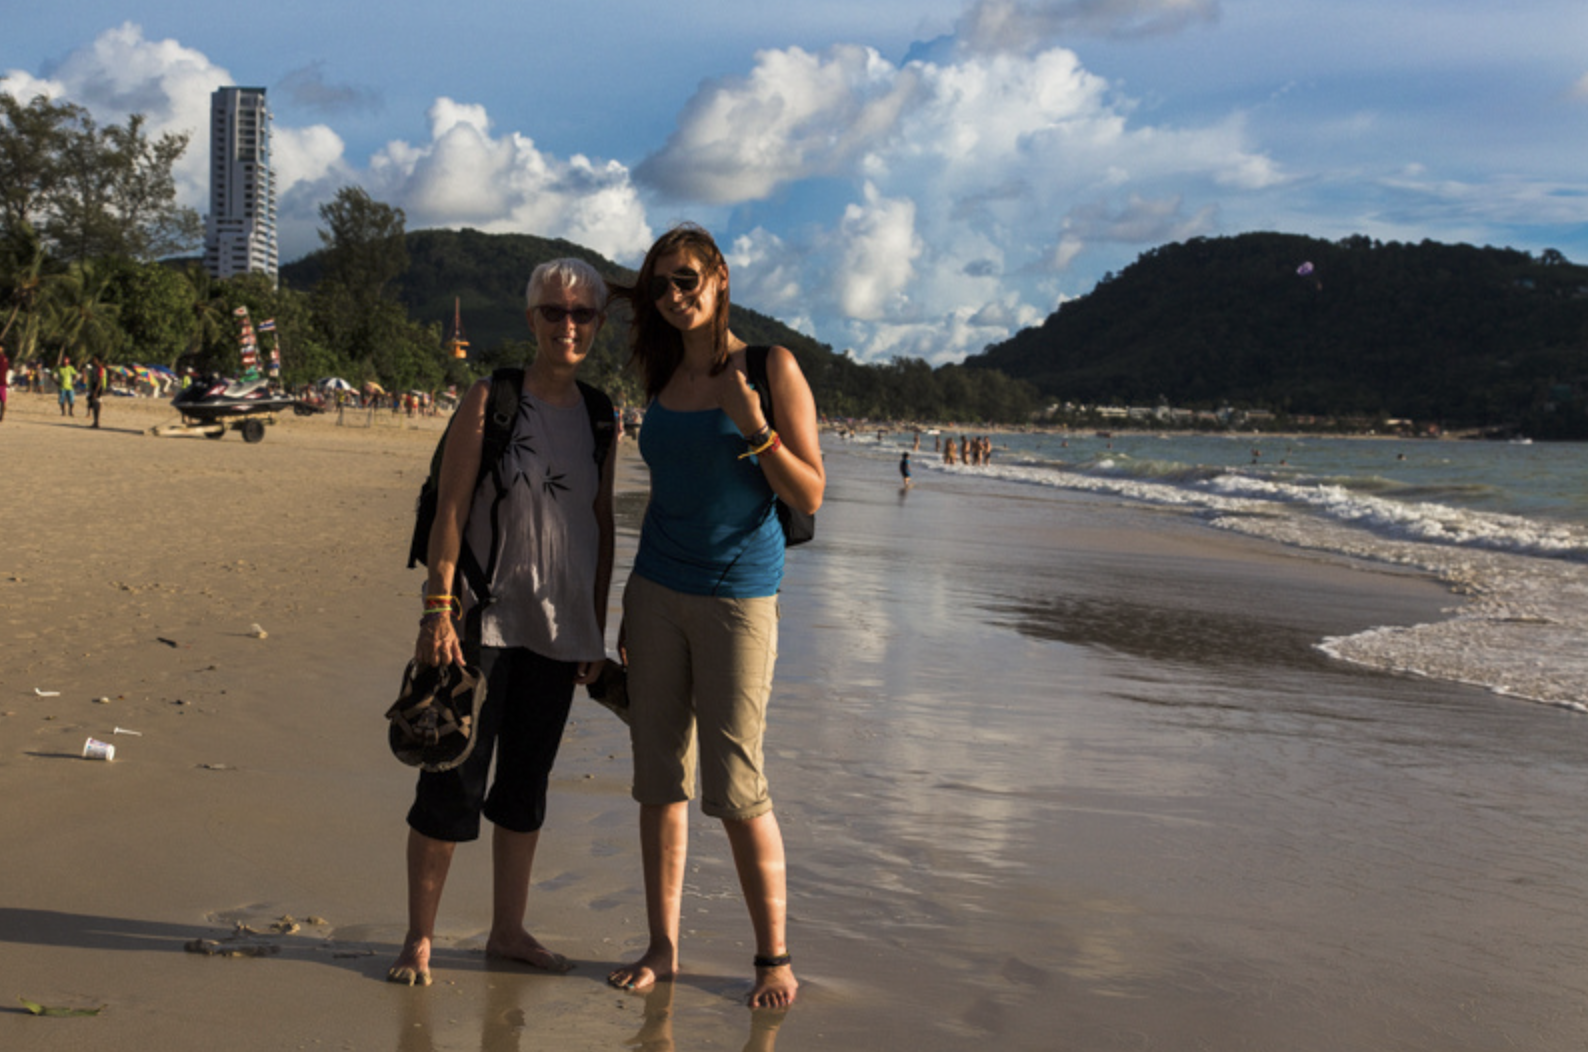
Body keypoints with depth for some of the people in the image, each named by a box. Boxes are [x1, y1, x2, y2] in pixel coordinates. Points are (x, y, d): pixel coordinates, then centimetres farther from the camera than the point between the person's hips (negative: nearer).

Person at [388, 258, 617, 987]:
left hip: (560, 628, 5)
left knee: (527, 781, 13)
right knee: (454, 781, 0)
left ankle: (508, 930, 25)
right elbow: (450, 511, -9)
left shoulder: (599, 416, 8)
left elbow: (602, 525, 12)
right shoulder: (491, 400, -6)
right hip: (485, 621, -4)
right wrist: (436, 612, -16)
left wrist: (598, 628, 11)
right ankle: (419, 937, 12)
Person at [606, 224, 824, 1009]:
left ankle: (775, 956, 8)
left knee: (734, 787, -5)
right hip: (658, 593, 5)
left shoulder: (770, 368, -5)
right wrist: (631, 607, 17)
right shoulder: (664, 380, 11)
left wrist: (754, 427, -22)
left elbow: (809, 496, -8)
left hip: (736, 595, -5)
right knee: (659, 777, 6)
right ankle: (662, 947, 15)